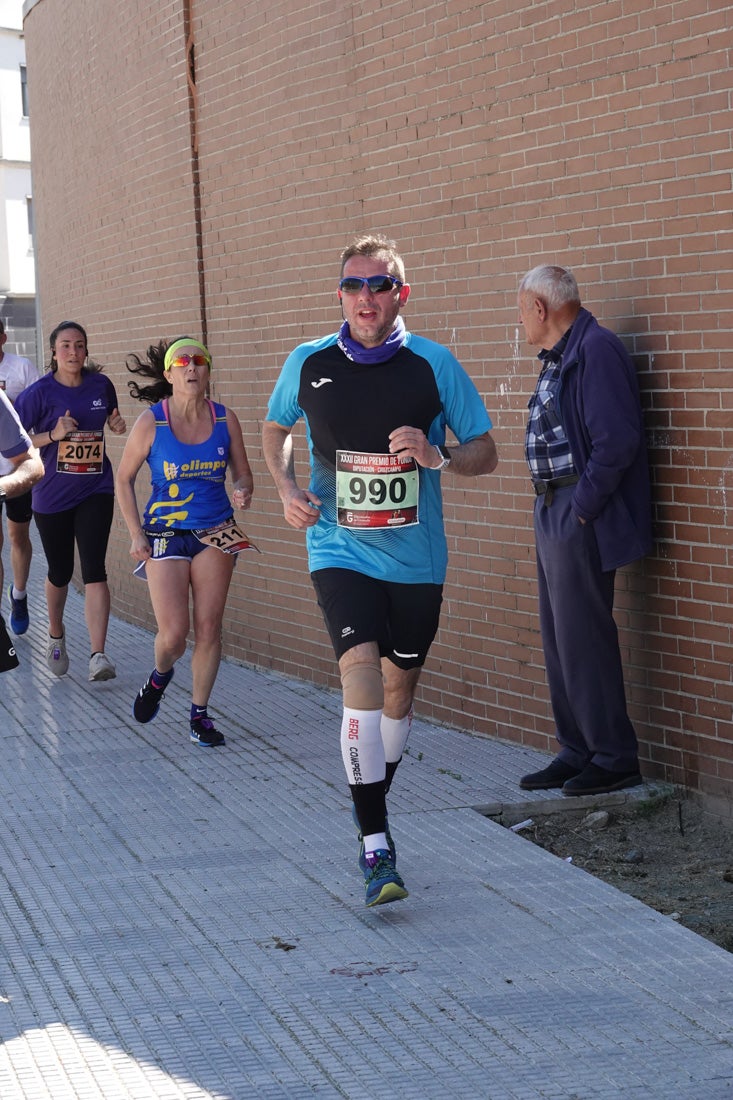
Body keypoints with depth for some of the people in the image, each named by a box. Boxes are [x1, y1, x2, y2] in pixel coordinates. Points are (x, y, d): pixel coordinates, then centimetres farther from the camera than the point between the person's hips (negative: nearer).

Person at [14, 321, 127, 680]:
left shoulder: (100, 385, -1)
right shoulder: (39, 393, -10)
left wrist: (118, 425, -4)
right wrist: (52, 436, -21)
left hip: (96, 491, 1)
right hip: (52, 495, -1)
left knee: (94, 569, -13)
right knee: (60, 572, 12)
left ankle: (98, 655, -17)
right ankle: (56, 635, 41)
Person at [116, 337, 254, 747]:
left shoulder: (225, 420, -3)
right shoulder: (151, 422, -9)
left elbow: (242, 474, 9)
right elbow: (124, 479, 1)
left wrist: (243, 493, -15)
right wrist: (137, 535, -4)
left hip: (216, 533, 2)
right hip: (166, 535, -2)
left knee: (209, 628, 1)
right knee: (174, 633, -9)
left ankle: (200, 714, 15)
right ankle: (160, 676, 26)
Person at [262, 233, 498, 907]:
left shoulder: (434, 364, -4)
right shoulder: (309, 364, -2)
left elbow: (485, 453, 2)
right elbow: (276, 430, 17)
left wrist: (439, 458, -19)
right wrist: (288, 490, -1)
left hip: (416, 555, 2)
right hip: (340, 550, -2)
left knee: (399, 688, 14)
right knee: (362, 675, -20)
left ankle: (373, 806, 40)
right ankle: (375, 846, -17)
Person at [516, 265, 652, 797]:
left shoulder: (596, 350, -16)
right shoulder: (558, 358, 15)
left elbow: (616, 440, -24)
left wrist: (582, 508, -19)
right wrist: (553, 508, 9)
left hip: (581, 519, -10)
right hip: (553, 514, 10)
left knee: (583, 640, -6)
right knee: (560, 641, 14)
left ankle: (614, 758, 3)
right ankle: (578, 754, 23)